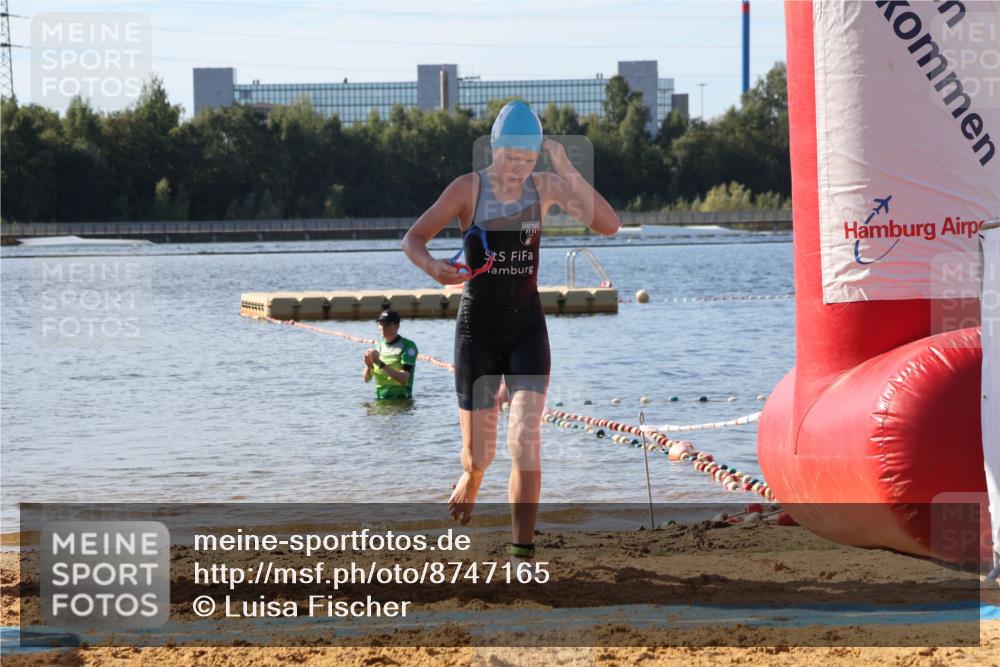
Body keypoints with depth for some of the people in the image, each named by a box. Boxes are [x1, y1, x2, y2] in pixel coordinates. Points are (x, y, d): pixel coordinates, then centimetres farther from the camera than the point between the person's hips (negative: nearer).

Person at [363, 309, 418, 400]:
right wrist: (368, 366, -10)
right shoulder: (379, 346, 13)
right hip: (380, 400, 5)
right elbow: (366, 379, 13)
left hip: (401, 399, -5)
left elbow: (404, 379, -18)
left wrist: (381, 364, -23)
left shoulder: (408, 346, -6)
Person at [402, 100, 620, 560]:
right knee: (479, 453, 4)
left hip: (527, 327, 1)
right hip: (478, 326, -1)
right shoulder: (469, 189, -8)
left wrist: (568, 172, -19)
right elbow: (413, 238, -12)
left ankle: (523, 551, -16)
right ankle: (470, 481, 43)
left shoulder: (546, 187, -1)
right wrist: (433, 268, -35)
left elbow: (608, 225, -9)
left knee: (526, 438, -18)